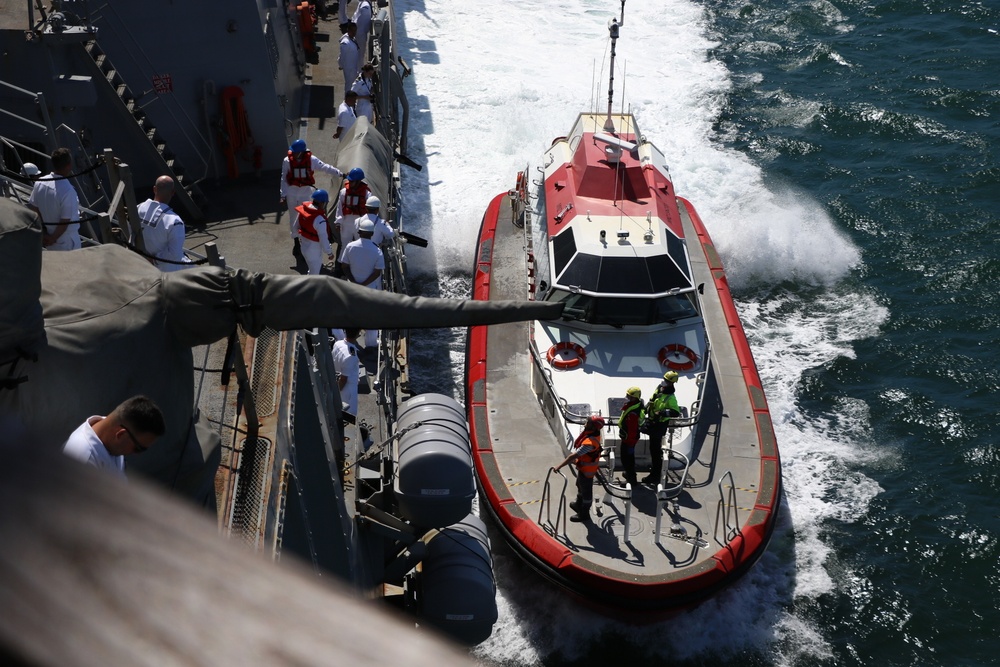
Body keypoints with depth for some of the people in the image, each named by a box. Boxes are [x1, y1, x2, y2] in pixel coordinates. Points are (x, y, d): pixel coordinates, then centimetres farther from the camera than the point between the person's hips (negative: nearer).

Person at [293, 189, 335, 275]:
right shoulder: (320, 220, -36)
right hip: (314, 249, -8)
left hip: (305, 245, 8)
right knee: (314, 273, 13)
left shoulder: (304, 209, -11)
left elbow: (296, 226, 4)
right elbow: (323, 239, -27)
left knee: (313, 269, 32)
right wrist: (330, 252, -12)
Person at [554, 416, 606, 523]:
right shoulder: (592, 431, -10)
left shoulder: (590, 442, -40)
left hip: (587, 469, -9)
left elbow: (574, 456, -37)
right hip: (583, 465, 9)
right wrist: (576, 459, 20)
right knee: (580, 485, 30)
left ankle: (584, 514, 32)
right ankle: (578, 505, 54)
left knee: (586, 491, 12)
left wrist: (559, 466, -33)